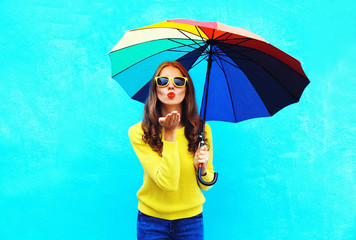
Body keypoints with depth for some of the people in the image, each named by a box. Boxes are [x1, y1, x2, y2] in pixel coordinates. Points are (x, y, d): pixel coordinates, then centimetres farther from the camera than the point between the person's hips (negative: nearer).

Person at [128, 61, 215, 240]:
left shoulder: (202, 129, -7)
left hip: (191, 220, 2)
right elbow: (168, 183, -23)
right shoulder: (138, 132, -15)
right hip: (152, 220, -2)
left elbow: (205, 185, 2)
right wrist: (170, 133, -25)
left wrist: (203, 169, -18)